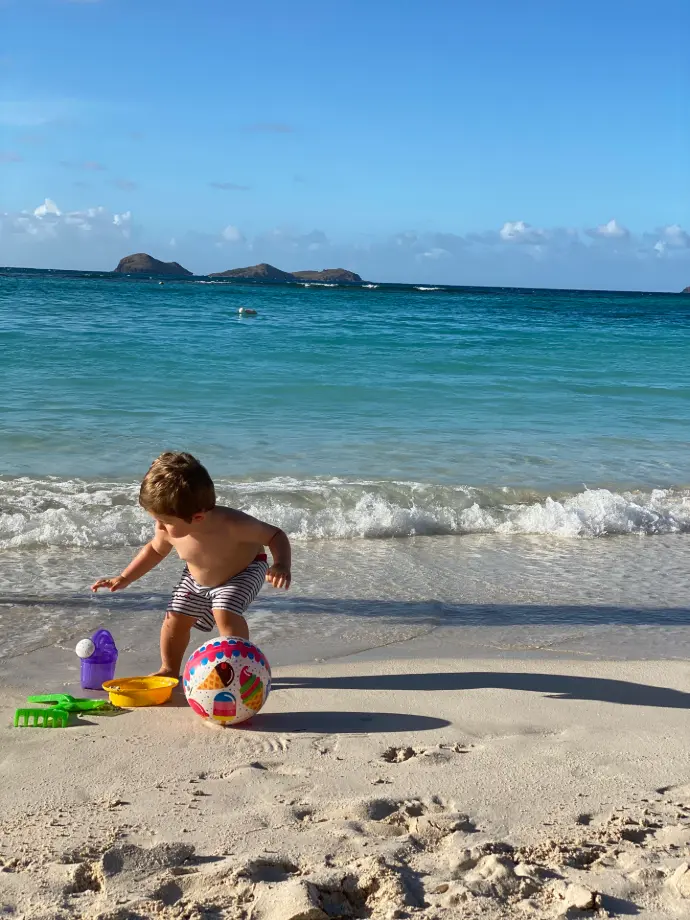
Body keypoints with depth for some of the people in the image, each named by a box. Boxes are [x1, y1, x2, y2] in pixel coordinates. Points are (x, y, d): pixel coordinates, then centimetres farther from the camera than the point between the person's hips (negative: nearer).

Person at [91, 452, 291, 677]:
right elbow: (156, 550, -4)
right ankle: (169, 670, 29)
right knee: (175, 618, 4)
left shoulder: (232, 524, -45)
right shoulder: (168, 528, -30)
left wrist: (281, 565, -50)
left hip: (243, 571, -5)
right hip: (197, 578, 5)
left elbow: (275, 535, -31)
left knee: (225, 614, -26)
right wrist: (123, 579, -7)